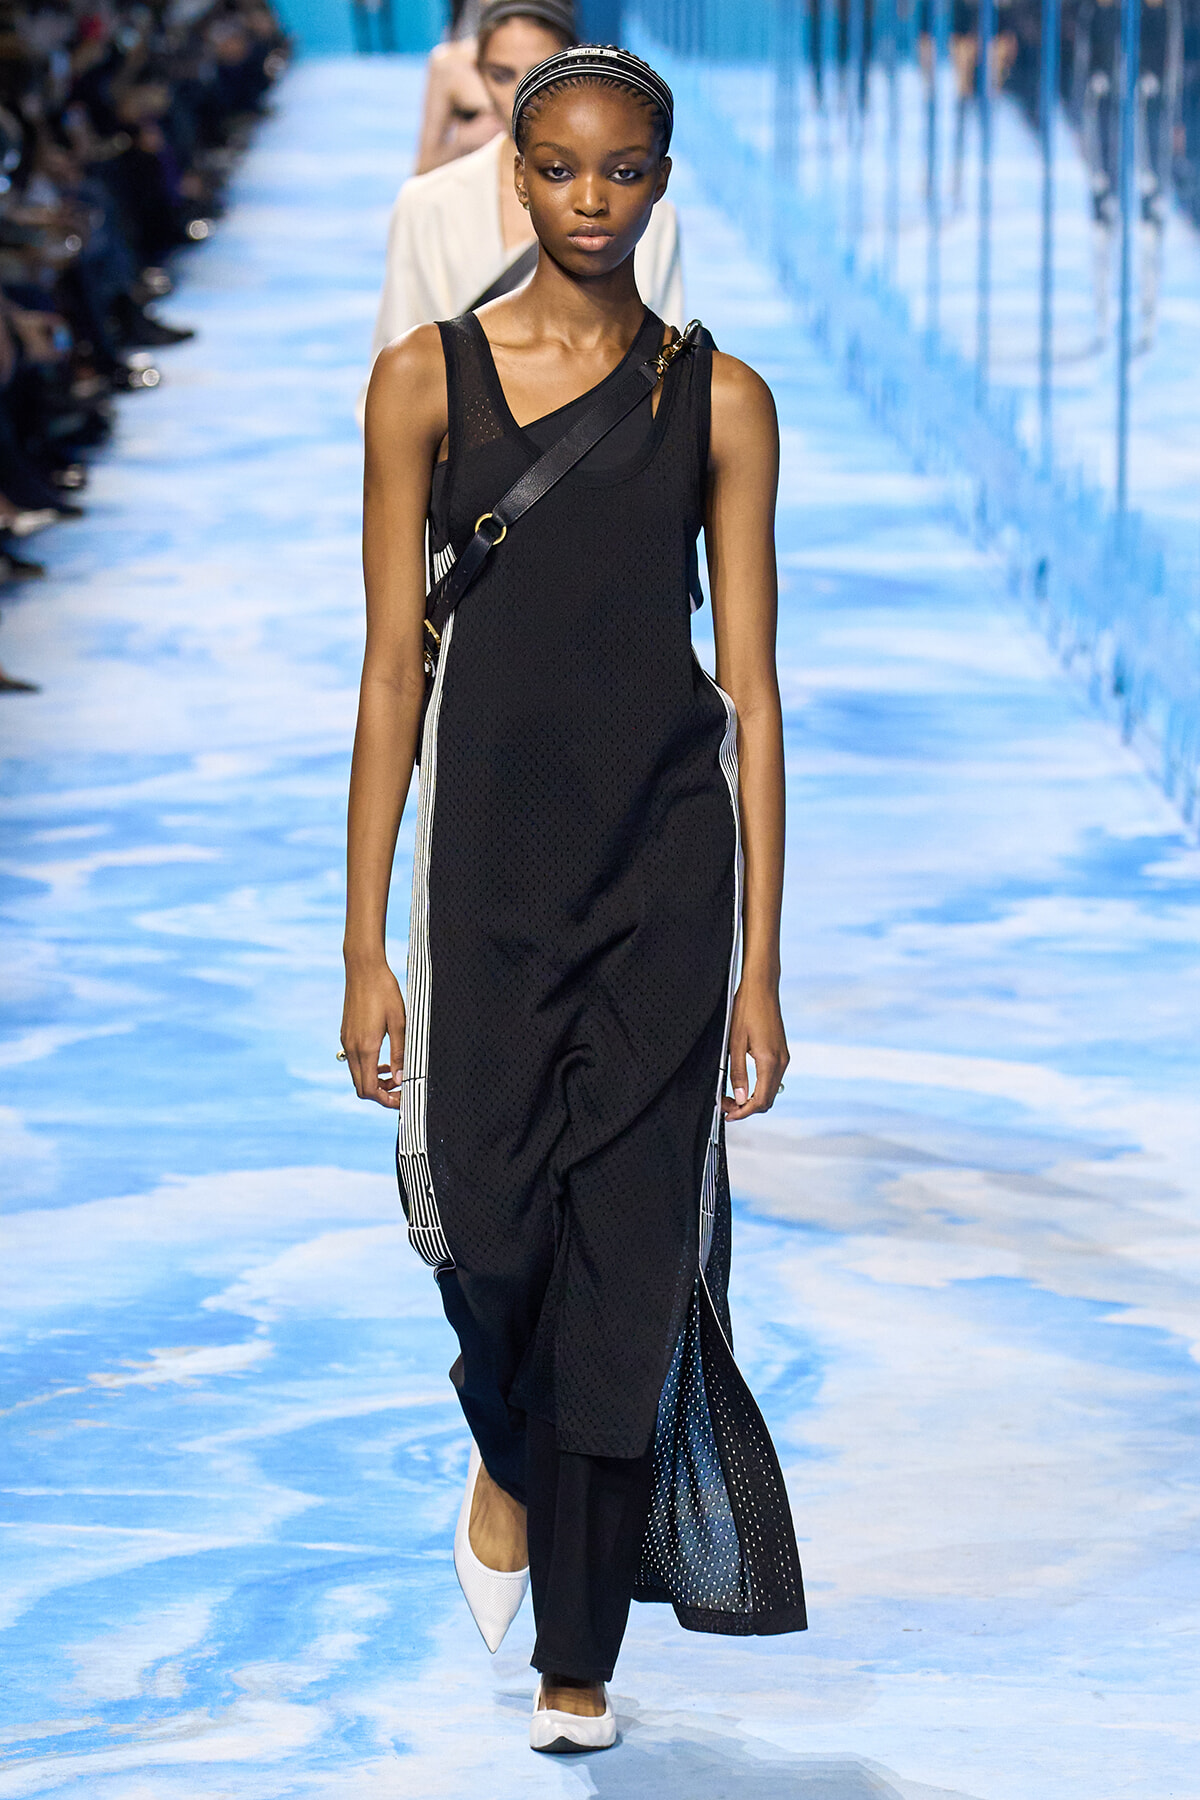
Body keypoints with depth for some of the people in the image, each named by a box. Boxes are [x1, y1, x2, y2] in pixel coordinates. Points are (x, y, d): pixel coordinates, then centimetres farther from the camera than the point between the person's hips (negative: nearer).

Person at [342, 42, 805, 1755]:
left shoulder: (720, 398, 2)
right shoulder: (427, 377, 1)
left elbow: (751, 685, 1)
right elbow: (394, 668, 0)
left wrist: (761, 965, -2)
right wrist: (366, 944, -3)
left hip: (666, 855, 0)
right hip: (493, 843, 0)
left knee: (628, 1238, -1)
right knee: (486, 1216, -7)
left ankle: (579, 1661, 12)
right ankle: (507, 1459, 30)